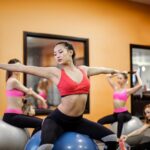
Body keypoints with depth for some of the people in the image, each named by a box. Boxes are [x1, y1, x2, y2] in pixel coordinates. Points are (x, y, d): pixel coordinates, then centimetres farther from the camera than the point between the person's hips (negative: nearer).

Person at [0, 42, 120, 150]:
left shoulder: (84, 70, 7)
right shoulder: (55, 72, -7)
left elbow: (102, 69, 27)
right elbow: (23, 68, -8)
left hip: (77, 120, 5)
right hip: (58, 119, -5)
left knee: (112, 139, 4)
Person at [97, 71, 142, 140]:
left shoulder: (128, 91, -6)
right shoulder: (115, 88, 11)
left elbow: (140, 85, -21)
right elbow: (108, 77, 20)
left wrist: (137, 75, -7)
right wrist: (117, 74, 18)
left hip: (125, 113, -6)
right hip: (115, 114, 6)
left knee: (120, 116, -42)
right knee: (100, 122, -10)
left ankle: (118, 138, -41)